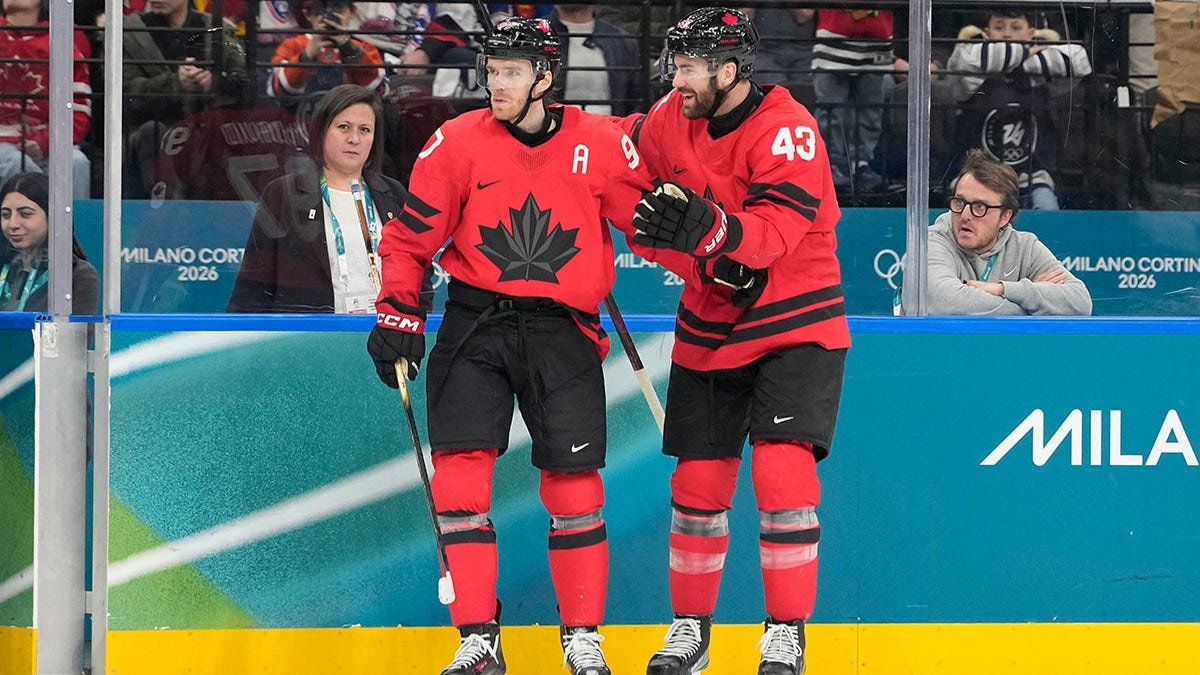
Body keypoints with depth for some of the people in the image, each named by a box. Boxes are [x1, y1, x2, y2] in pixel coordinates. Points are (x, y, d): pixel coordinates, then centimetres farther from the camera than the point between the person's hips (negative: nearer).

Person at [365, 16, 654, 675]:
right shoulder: (459, 141, -3)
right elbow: (412, 233, 4)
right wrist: (398, 316, 0)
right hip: (475, 324, 0)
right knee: (460, 469, -8)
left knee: (574, 484, 0)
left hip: (562, 331, 0)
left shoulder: (600, 144, -4)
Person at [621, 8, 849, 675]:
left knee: (781, 468, -18)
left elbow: (775, 231, -31)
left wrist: (706, 230, -49)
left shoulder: (786, 129, -21)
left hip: (795, 325, -6)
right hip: (708, 328, 6)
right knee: (699, 480, 6)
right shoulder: (671, 119, -2)